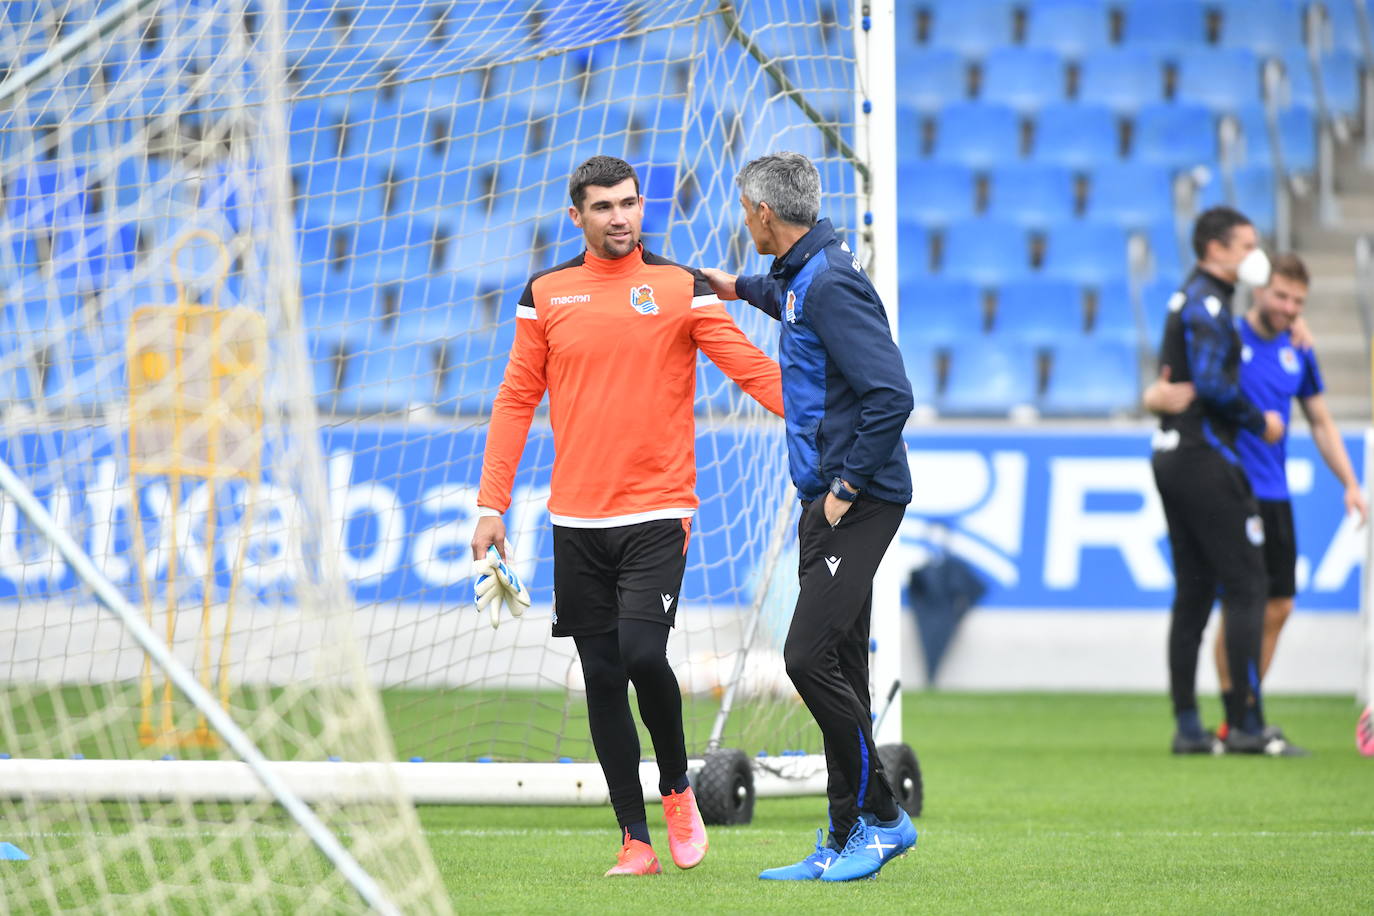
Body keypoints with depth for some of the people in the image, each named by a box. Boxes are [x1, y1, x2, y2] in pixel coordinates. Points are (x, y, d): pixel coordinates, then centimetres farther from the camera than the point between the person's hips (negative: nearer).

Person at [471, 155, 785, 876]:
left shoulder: (683, 288, 0)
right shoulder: (545, 294, 7)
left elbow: (751, 367, -5)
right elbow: (517, 399, 10)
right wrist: (491, 504, 5)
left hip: (657, 511, -3)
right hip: (577, 522, 3)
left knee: (642, 654, -17)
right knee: (602, 678, 3)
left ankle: (676, 787, 10)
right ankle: (636, 839, 10)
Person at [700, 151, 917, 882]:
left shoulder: (832, 285, -18)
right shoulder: (805, 276, 13)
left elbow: (891, 395, -25)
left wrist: (849, 486, -21)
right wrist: (742, 288, 44)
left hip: (859, 503, -10)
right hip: (825, 499, 10)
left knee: (810, 655, -15)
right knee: (837, 669, 10)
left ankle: (880, 815, -4)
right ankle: (847, 841, 13)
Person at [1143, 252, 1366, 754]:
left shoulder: (1298, 353, 10)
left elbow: (1321, 423, 20)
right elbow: (1155, 397, -3)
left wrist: (1350, 485, 12)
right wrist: (1163, 395, -27)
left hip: (1275, 496, 6)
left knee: (1276, 608, 5)